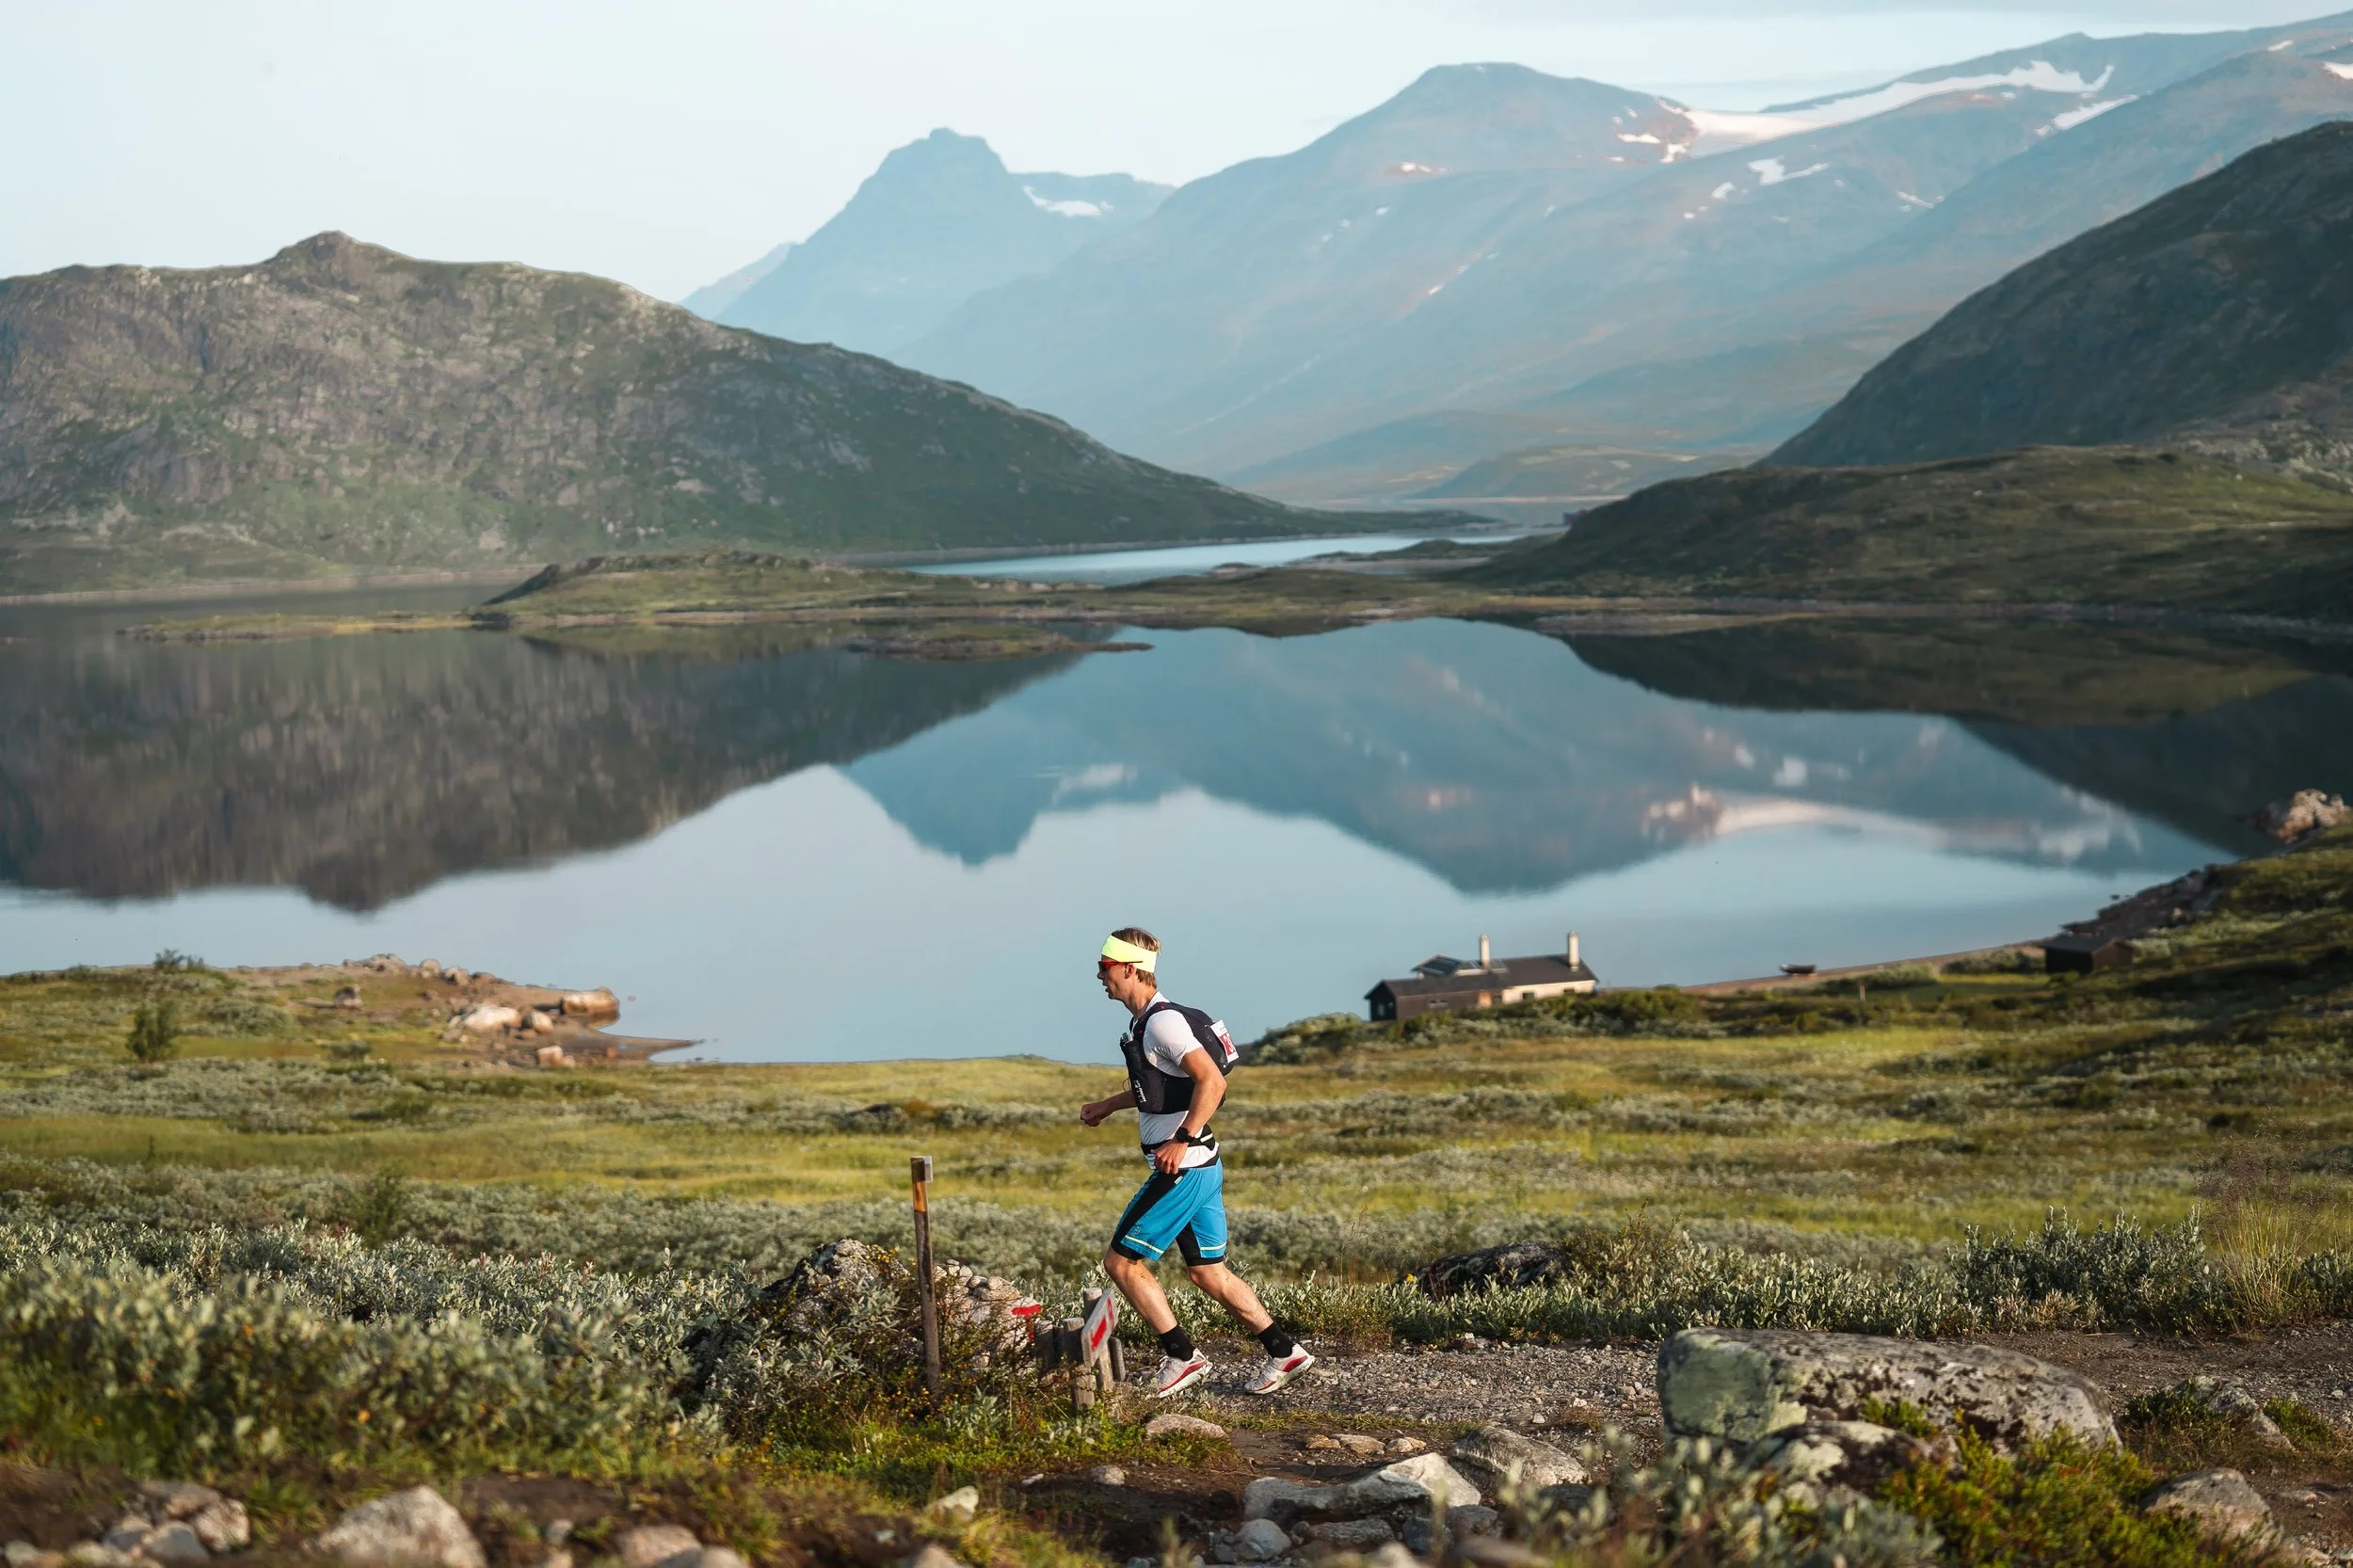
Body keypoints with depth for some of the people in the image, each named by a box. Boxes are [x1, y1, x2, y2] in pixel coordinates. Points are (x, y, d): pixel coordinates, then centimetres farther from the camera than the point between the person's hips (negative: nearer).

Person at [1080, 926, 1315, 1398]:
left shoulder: (1163, 1022, -16)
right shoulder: (1147, 1022, 14)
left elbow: (1212, 1081, -25)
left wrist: (1182, 1139, -28)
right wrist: (1107, 1106, 36)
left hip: (1182, 1168, -10)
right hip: (1202, 1168, 10)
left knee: (1121, 1262, -3)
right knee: (1208, 1273, 13)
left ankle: (1182, 1356, 0)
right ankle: (1284, 1352, 14)